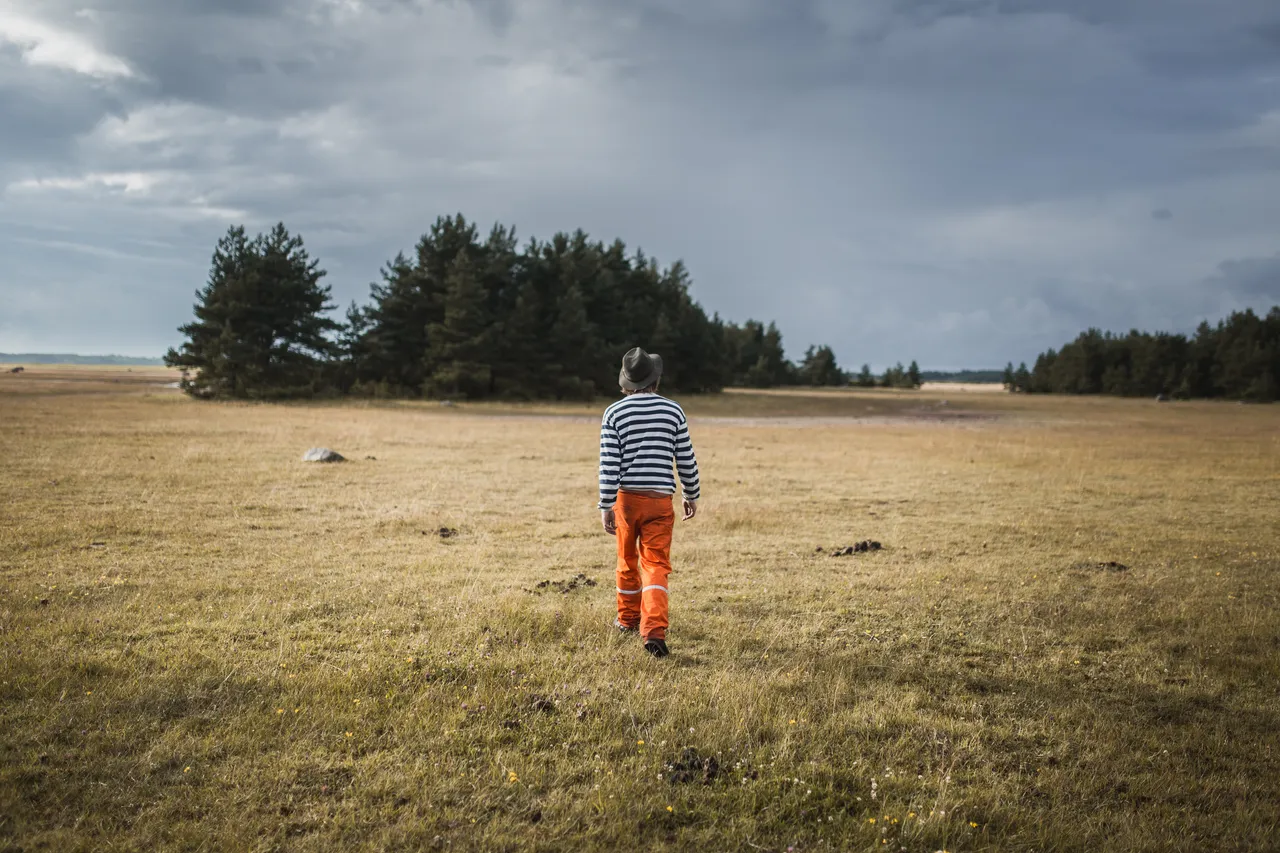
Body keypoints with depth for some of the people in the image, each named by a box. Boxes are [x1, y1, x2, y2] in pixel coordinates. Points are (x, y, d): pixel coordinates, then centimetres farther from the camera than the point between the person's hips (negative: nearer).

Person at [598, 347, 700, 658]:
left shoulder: (614, 414, -2)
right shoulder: (673, 411, 1)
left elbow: (609, 464, -6)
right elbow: (686, 459, 5)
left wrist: (605, 507, -3)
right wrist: (692, 495, 18)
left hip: (626, 496, 1)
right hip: (660, 500, -1)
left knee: (627, 559, 19)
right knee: (656, 565, -2)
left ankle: (628, 619, 35)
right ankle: (654, 630, -17)